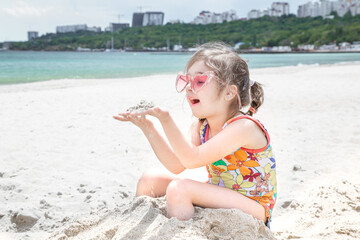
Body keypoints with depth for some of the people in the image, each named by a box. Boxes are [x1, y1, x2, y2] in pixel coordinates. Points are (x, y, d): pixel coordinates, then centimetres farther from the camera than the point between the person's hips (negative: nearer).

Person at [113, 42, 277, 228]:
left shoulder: (244, 127, -24)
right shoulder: (201, 126, 1)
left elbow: (192, 159, -32)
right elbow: (177, 165, -6)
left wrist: (165, 119, -39)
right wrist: (148, 128, -13)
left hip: (253, 210, -8)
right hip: (218, 198, 8)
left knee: (179, 188, -28)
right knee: (150, 180, 2)